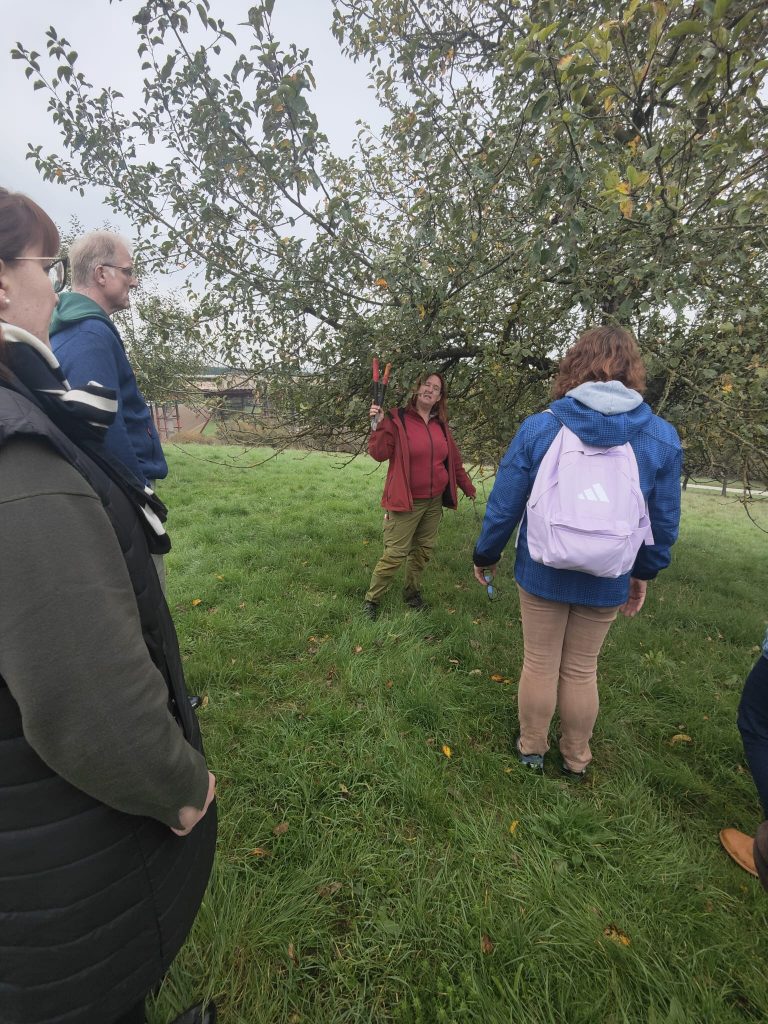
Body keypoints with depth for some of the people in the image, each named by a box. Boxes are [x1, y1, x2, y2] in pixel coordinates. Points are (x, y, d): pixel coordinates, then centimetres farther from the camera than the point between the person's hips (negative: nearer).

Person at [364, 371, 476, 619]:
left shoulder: (441, 425, 11)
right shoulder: (398, 419, -6)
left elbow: (454, 461, 20)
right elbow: (379, 453, -13)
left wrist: (468, 487, 27)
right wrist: (378, 424, -24)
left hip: (434, 502, 6)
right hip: (406, 503, -6)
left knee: (424, 550, 13)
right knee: (395, 554, -6)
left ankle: (412, 592, 33)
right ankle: (371, 599, 12)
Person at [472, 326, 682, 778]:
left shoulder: (538, 427, -13)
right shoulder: (663, 437, -7)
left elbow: (503, 505, -8)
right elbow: (664, 522, 1)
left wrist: (486, 555, 7)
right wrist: (644, 572, 17)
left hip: (542, 572, -1)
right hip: (607, 580, 2)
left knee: (540, 665, 16)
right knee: (582, 670, 20)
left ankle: (531, 749, 37)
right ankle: (576, 759, 40)